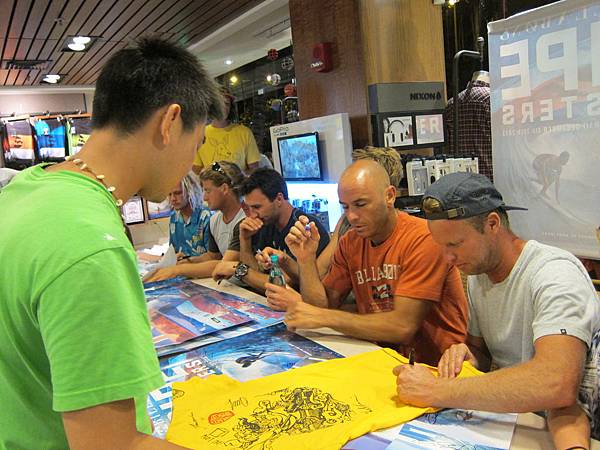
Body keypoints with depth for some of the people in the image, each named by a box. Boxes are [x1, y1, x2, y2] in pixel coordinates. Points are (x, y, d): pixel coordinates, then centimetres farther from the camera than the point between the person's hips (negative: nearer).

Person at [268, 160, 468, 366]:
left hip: (436, 363, -5)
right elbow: (323, 305, 3)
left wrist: (322, 317, -23)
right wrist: (306, 260, -12)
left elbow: (403, 326, -24)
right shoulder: (350, 242, 3)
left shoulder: (423, 238, -18)